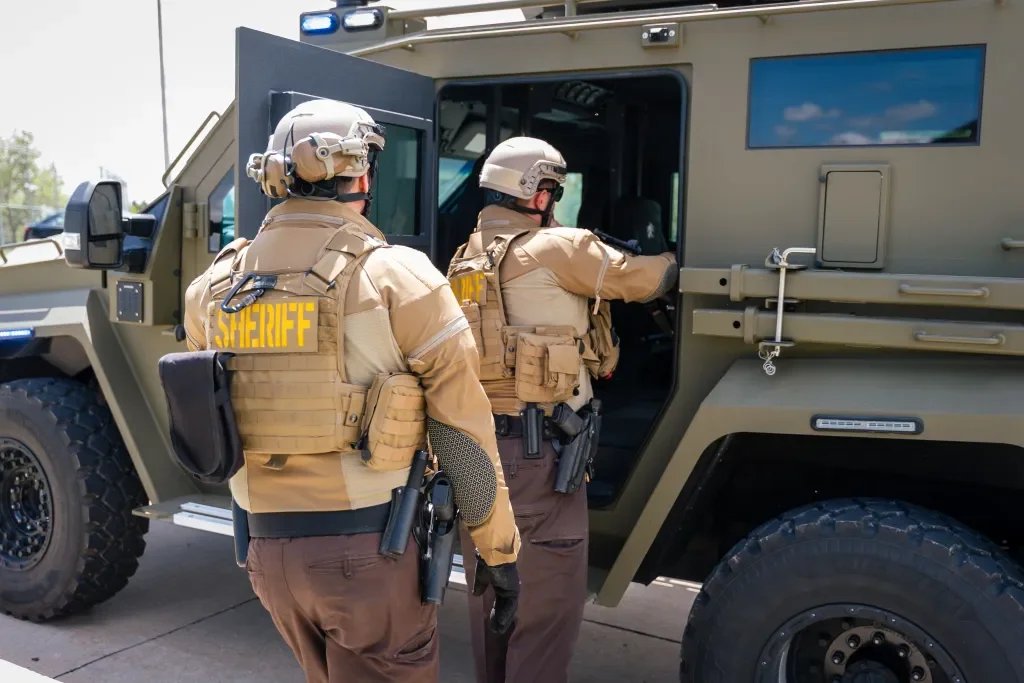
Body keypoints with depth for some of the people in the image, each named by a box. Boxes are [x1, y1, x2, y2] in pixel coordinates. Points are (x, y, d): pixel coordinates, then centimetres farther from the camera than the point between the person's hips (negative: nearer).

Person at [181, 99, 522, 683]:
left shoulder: (216, 284, 4)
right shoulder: (397, 274, -11)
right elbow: (463, 430, -10)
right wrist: (499, 551, 0)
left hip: (267, 546, 6)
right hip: (370, 546, -5)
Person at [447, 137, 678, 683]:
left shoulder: (467, 258, 14)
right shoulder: (555, 248, -9)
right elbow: (641, 279, 0)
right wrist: (675, 261, 19)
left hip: (477, 444, 9)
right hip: (537, 451, -9)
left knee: (492, 590, 19)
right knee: (547, 601, 1)